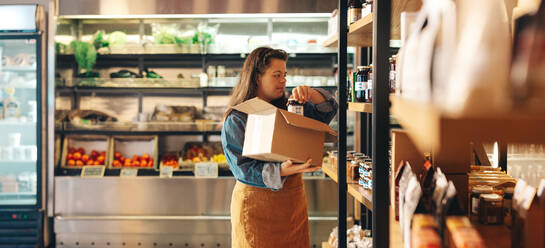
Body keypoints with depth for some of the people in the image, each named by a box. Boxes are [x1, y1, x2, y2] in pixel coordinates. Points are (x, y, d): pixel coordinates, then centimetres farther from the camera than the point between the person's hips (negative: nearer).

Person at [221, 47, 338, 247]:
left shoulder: (288, 108, 9)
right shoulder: (235, 120, -8)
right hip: (255, 203, -5)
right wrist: (281, 171, -29)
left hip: (293, 200, 5)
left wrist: (310, 94, -12)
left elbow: (327, 111, 9)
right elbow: (242, 168, -15)